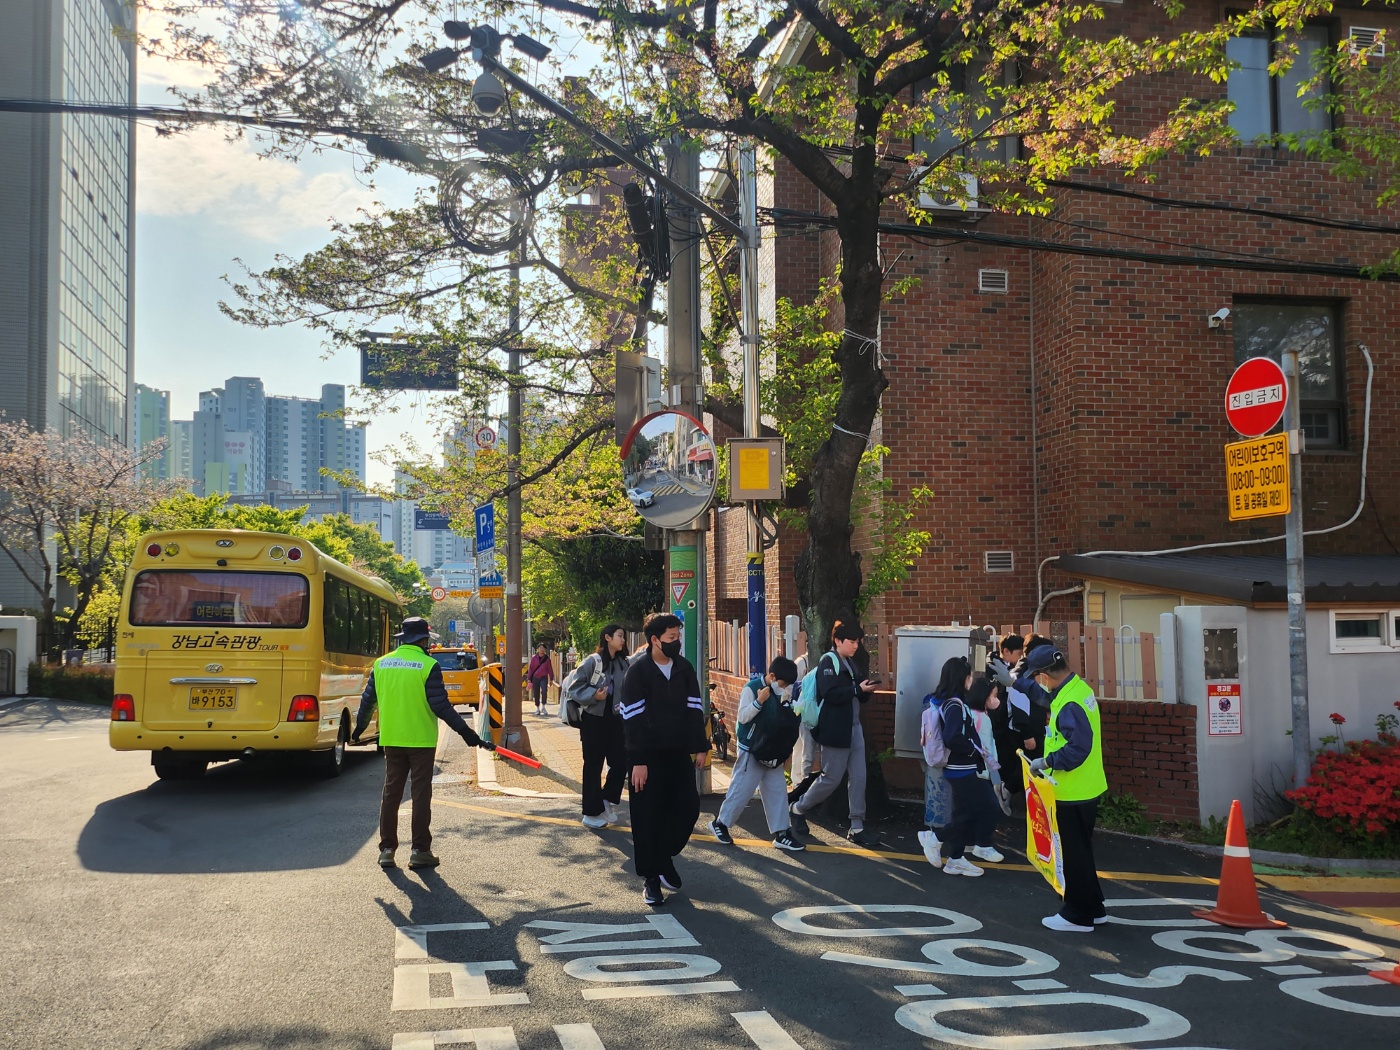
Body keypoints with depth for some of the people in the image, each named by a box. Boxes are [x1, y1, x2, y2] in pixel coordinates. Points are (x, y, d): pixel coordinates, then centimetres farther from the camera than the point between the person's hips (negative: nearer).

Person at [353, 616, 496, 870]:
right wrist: (466, 732, -11)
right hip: (421, 740, -4)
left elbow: (368, 699, 11)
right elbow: (440, 705, -15)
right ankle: (420, 851, 5)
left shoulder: (381, 664, 4)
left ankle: (387, 849, 14)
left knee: (391, 793, 12)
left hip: (391, 739, 4)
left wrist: (360, 727, 28)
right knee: (421, 794, 3)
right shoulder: (428, 665, -11)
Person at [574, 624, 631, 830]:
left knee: (620, 762, 2)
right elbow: (576, 686, -12)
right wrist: (593, 695, -24)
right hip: (593, 720, -5)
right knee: (593, 765, 2)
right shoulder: (593, 661, -10)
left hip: (614, 719, 5)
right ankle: (592, 813, 12)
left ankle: (608, 800, 24)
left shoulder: (623, 663, 7)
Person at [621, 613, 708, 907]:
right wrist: (638, 761, -16)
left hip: (679, 753, 5)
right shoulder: (638, 671, -11)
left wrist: (699, 747, 6)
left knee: (688, 808, 2)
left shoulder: (684, 668, 4)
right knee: (648, 817, 1)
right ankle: (651, 879, 12)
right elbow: (633, 718, -13)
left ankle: (664, 857, 24)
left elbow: (694, 709, 10)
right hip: (649, 757, -5)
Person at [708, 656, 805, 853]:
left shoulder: (781, 692, 7)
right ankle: (720, 824, 16)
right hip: (751, 751, -7)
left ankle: (781, 834, 8)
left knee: (777, 791, 5)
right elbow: (743, 717, -20)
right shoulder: (752, 688, -16)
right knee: (741, 790, -1)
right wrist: (759, 702, -31)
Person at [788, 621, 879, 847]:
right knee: (832, 778, -1)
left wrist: (866, 690, -3)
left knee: (858, 778, 4)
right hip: (835, 731, -8)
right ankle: (798, 809, 20)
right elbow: (831, 694, -22)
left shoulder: (850, 663, 16)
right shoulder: (828, 662, -10)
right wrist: (858, 689, -23)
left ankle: (857, 828, 10)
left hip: (854, 729, 8)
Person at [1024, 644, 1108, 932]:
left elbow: (1077, 748, -30)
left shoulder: (1069, 703, -25)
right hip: (1085, 787, 10)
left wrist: (1046, 762, -22)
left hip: (1074, 792, -10)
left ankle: (1078, 916, 15)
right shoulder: (1078, 687, 5)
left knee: (1075, 854, 3)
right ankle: (1092, 908, 32)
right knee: (1081, 851, 21)